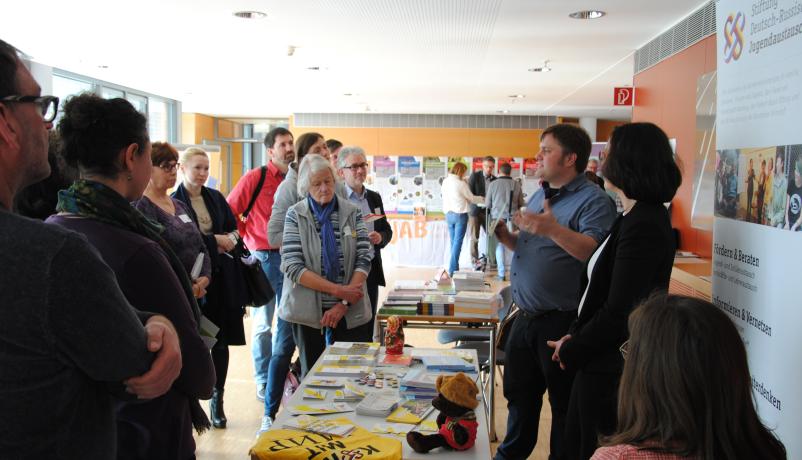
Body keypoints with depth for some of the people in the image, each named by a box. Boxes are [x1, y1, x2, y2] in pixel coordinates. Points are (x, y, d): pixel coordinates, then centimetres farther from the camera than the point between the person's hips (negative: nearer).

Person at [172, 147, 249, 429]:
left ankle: (217, 400, 19)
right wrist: (216, 240, -12)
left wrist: (229, 240, -5)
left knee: (221, 340, 8)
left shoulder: (215, 197, 10)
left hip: (222, 278, 4)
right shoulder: (174, 201, -5)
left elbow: (234, 228, 15)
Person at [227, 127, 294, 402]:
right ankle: (263, 384, 16)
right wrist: (247, 239, -7)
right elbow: (230, 212, -5)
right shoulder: (256, 177, -7)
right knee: (262, 324, 5)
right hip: (264, 258, -4)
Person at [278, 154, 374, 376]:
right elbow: (293, 267, -10)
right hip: (308, 310, -1)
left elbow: (363, 259, -3)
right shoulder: (295, 215, -2)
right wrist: (338, 290, -16)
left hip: (349, 310, 1)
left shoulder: (352, 213, 3)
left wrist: (345, 304, -13)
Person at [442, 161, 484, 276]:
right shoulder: (460, 183, -13)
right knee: (458, 242, -4)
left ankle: (454, 269, 14)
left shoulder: (445, 182, 6)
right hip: (460, 215, -6)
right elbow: (471, 198, -2)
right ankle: (452, 269, -6)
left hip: (449, 214, 6)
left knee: (453, 242, 12)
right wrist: (483, 199, 16)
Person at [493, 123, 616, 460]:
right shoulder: (538, 196, 14)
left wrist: (554, 230, -38)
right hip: (526, 318, 9)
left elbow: (594, 252, -27)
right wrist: (504, 236, 2)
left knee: (564, 401, 8)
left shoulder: (593, 200, -13)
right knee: (519, 393, 22)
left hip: (560, 321, -8)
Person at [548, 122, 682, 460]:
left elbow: (618, 313, -24)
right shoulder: (636, 217, 9)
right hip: (599, 362, 9)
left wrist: (572, 351, -11)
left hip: (611, 368, -9)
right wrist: (576, 334, 4)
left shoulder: (642, 226, -23)